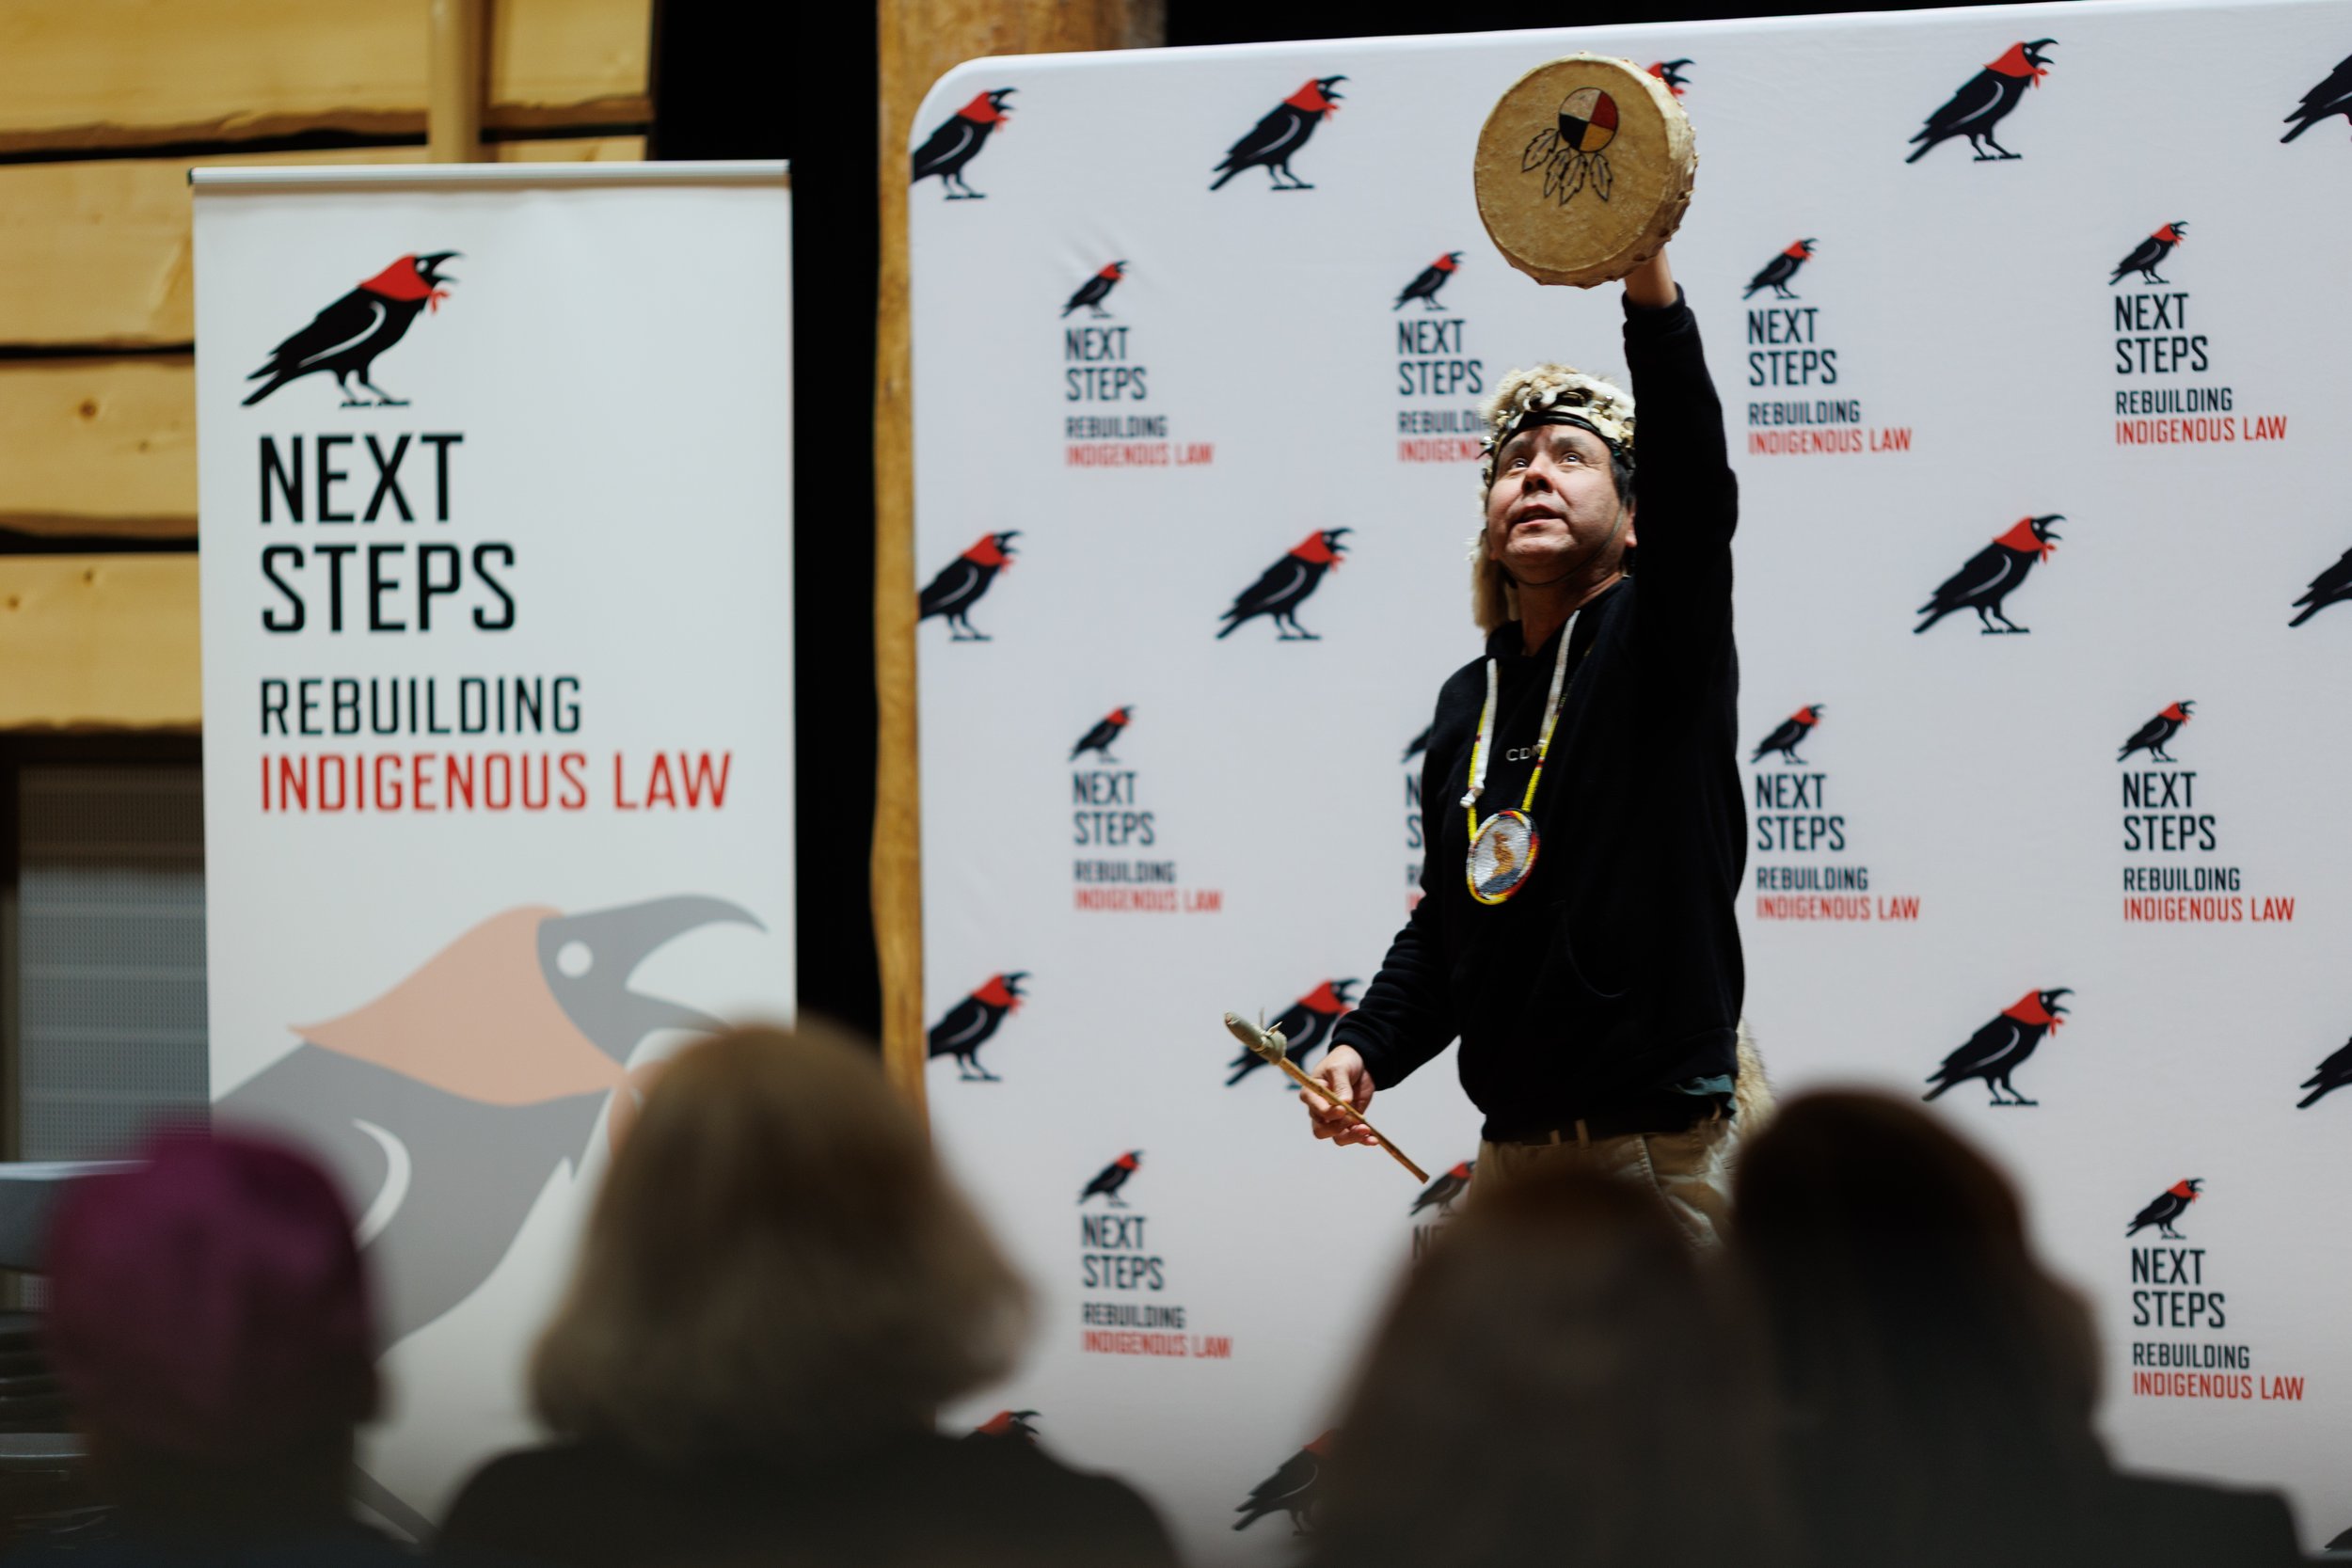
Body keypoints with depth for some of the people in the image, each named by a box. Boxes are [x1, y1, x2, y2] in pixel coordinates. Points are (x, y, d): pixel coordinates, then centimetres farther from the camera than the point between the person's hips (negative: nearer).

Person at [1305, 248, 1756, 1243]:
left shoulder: (1656, 644, -3)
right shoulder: (1466, 703, 16)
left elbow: (1694, 486, -23)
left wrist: (1648, 281, -37)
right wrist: (1366, 1048, 7)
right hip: (1513, 1154, 6)